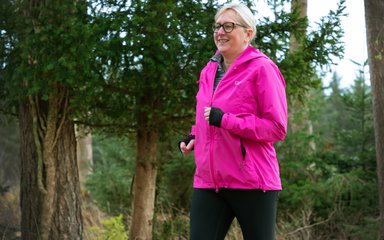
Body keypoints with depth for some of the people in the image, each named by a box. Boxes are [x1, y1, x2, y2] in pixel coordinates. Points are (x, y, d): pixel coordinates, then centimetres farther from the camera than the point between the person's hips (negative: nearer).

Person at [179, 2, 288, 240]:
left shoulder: (261, 69, -6)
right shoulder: (208, 71, 15)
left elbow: (277, 128, -12)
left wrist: (225, 120, -19)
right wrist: (194, 138, 10)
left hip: (252, 183, -6)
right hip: (208, 181, 6)